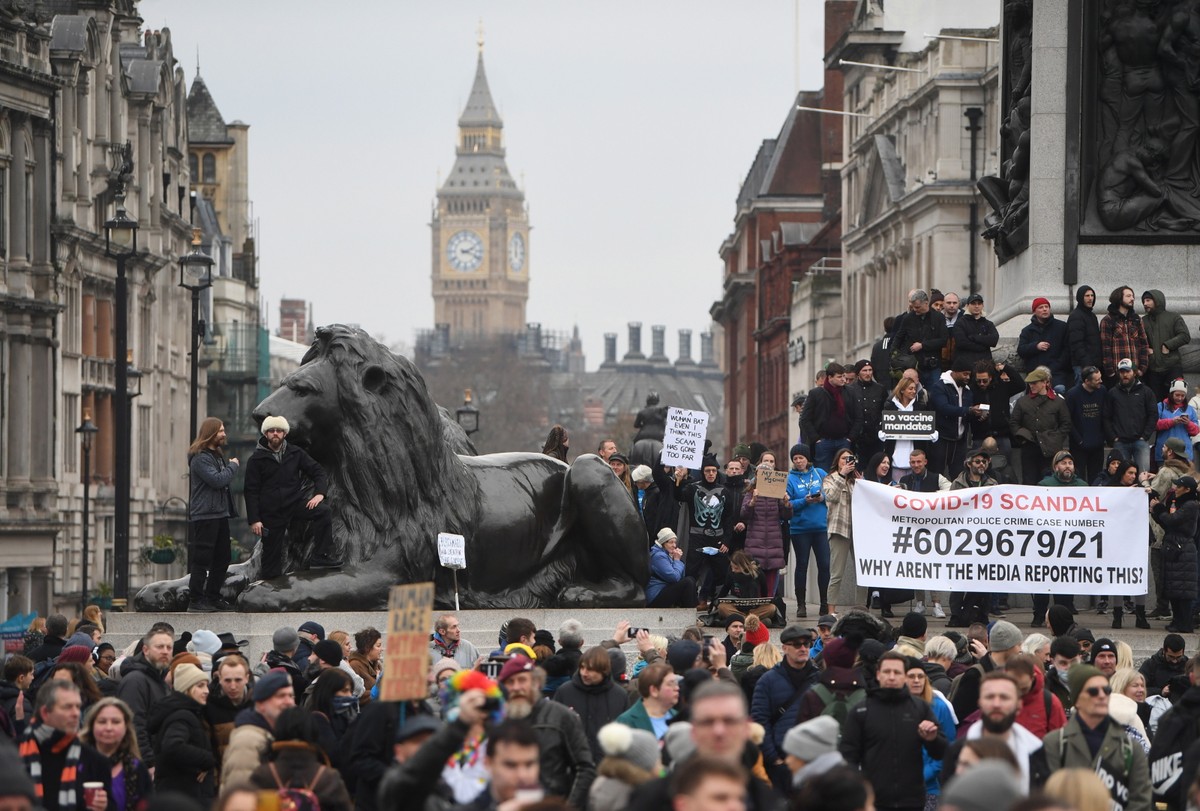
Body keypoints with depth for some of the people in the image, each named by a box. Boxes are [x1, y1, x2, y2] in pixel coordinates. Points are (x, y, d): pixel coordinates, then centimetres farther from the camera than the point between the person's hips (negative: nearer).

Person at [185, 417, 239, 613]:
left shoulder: (218, 454, 18)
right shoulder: (200, 458, -14)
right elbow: (217, 480, -22)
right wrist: (233, 466, -9)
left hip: (220, 514, 10)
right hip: (205, 516, -10)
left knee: (222, 558, 13)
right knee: (201, 559, -8)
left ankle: (213, 597, 22)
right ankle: (195, 602, -6)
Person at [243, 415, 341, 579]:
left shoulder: (295, 453, 4)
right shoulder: (257, 459, -3)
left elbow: (317, 471, 6)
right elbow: (251, 491, -3)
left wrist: (320, 493, -14)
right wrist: (254, 520, -10)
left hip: (295, 502, 2)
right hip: (271, 512, -2)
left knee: (323, 511, -24)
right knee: (272, 553, 0)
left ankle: (321, 557, -22)